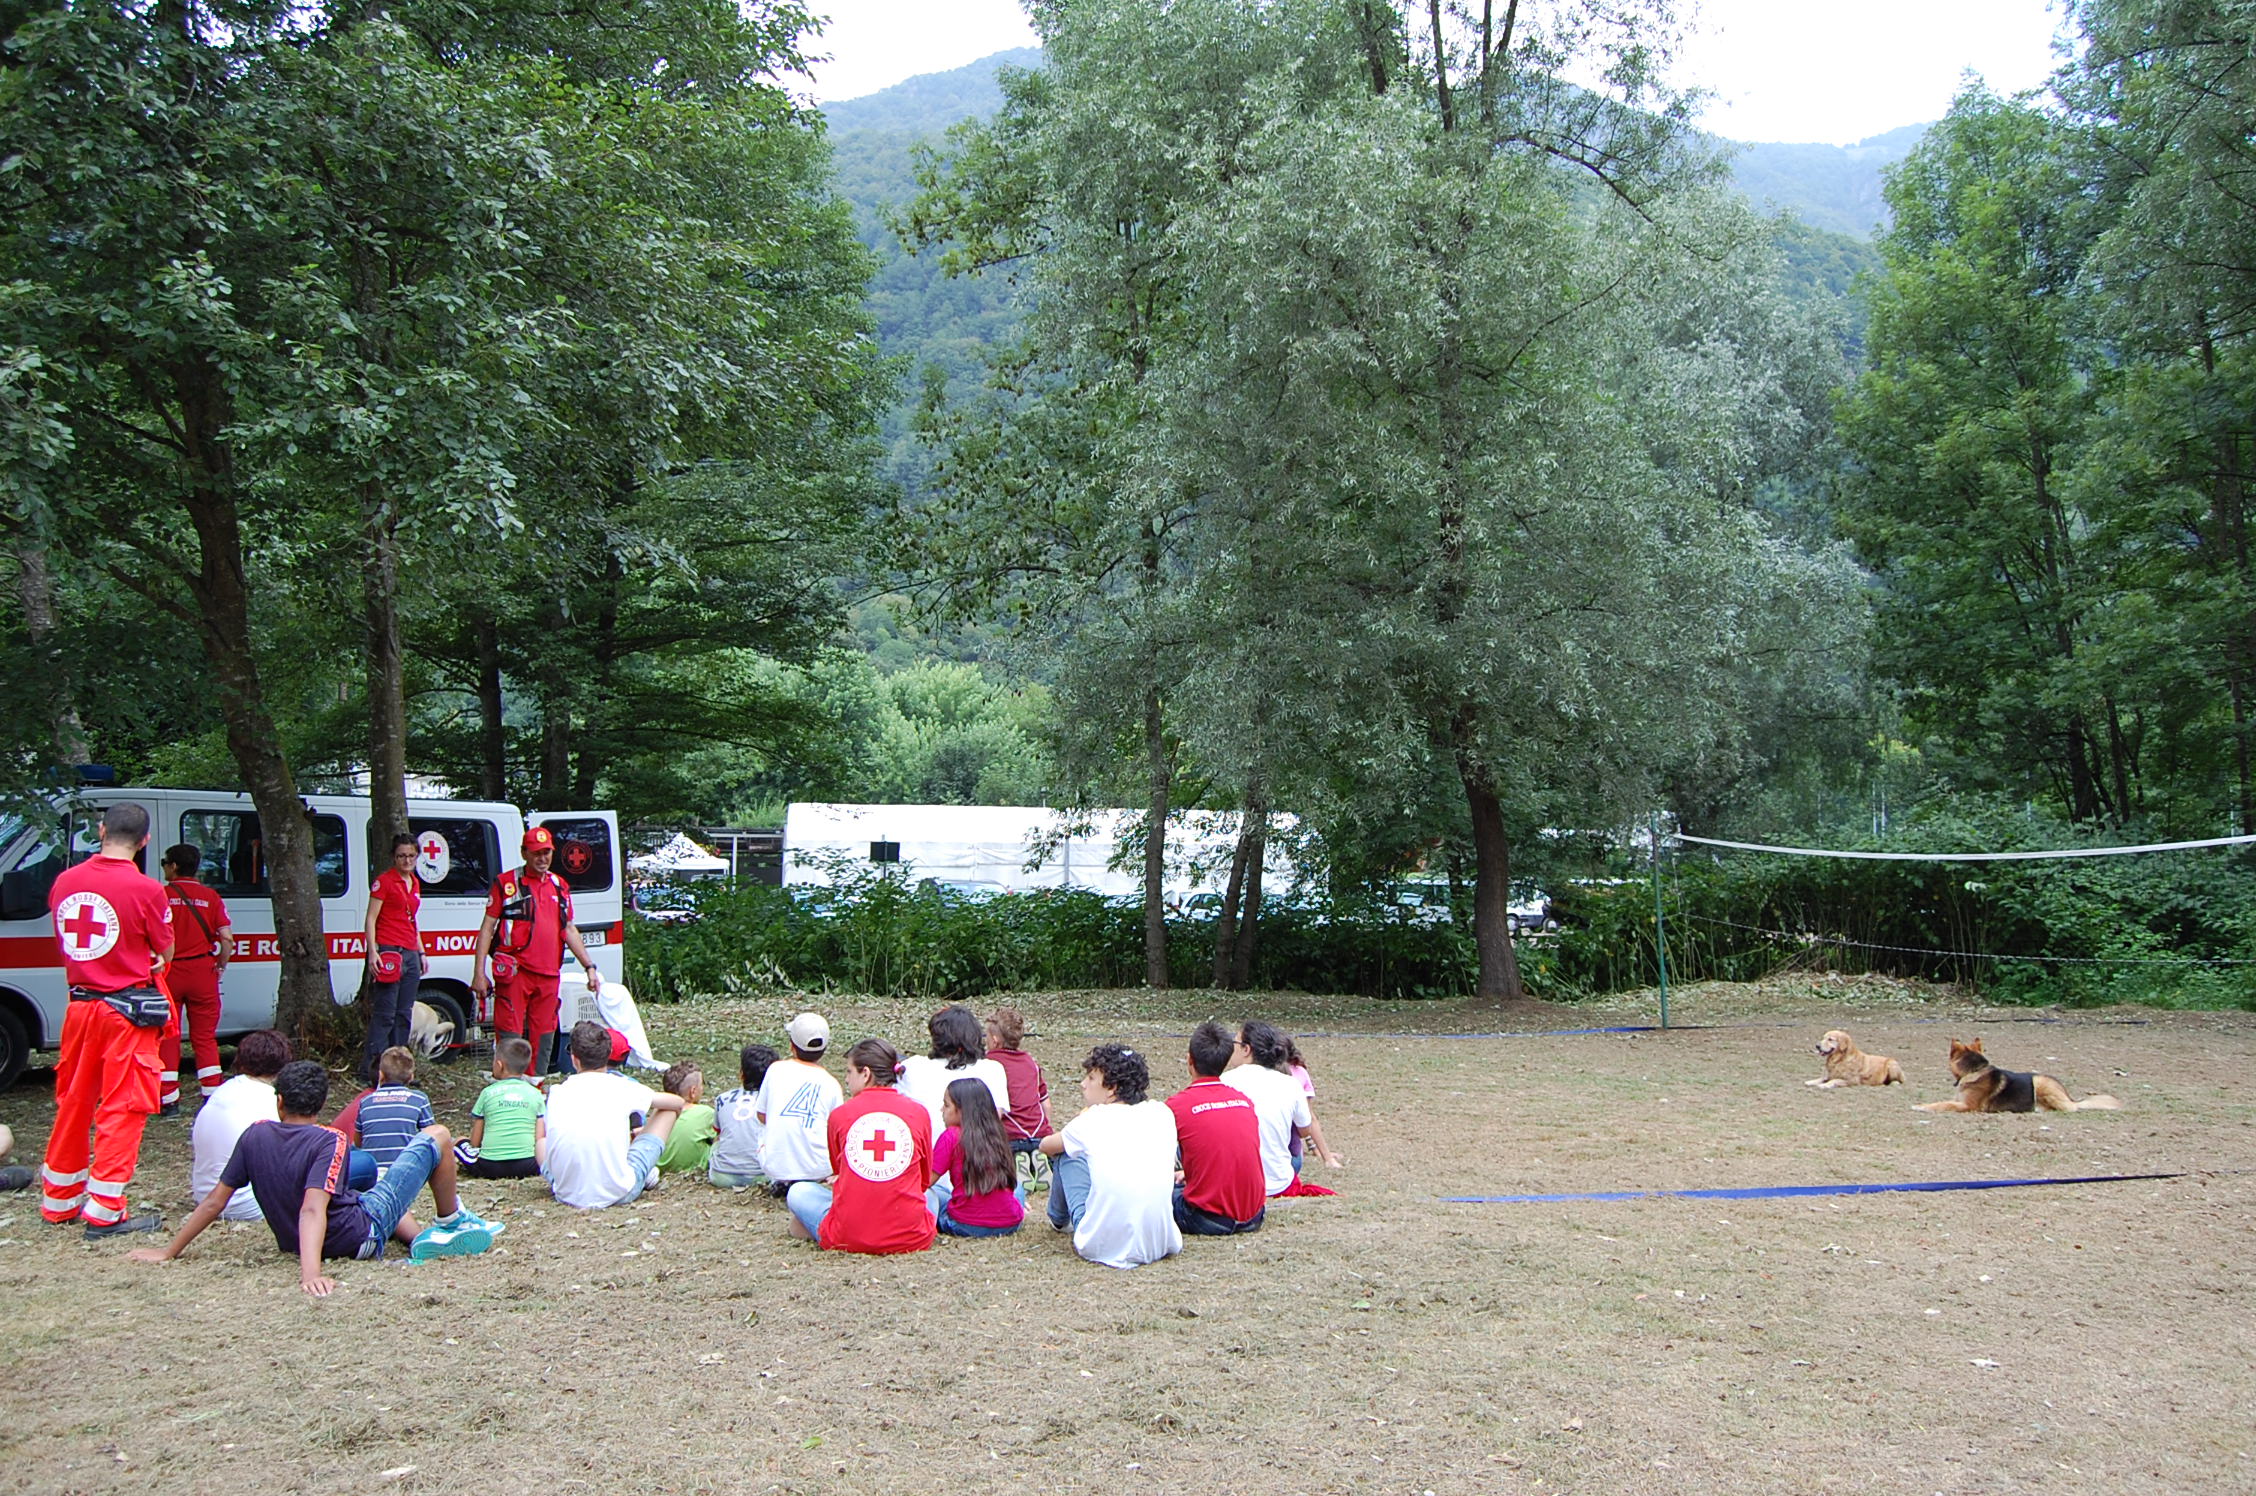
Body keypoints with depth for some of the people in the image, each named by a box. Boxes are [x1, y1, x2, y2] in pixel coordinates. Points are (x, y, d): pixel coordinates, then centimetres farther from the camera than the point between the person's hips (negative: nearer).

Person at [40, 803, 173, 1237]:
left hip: (80, 1005, 6)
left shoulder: (65, 882, 2)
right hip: (128, 1010, -6)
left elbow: (67, 937, 13)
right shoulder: (145, 889, -15)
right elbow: (165, 952, -4)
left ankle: (59, 1201, 28)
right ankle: (105, 1212, 1)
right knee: (122, 1109, 0)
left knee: (73, 1104, 17)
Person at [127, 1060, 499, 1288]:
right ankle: (451, 1223, 24)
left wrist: (168, 1252, 7)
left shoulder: (256, 1136, -7)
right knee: (437, 1136, 6)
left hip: (292, 1242, 7)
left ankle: (420, 1239, 16)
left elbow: (214, 1202, -3)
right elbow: (312, 1209, -34)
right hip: (362, 1236, -7)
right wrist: (311, 1271, -45)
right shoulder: (329, 1141, -22)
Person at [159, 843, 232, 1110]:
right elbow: (227, 938, -6)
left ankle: (169, 1099, 6)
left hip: (169, 973, -2)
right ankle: (212, 1096, 6)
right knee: (205, 1037, 9)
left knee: (167, 1036, 7)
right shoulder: (210, 897, 2)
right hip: (202, 972, 2)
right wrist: (221, 965, 8)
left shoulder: (160, 895, -4)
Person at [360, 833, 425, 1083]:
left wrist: (421, 953, 22)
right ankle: (371, 1068, -8)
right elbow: (370, 919, -8)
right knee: (385, 1013, -11)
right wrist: (372, 952, -18)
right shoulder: (384, 881, -4)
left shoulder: (414, 883, 17)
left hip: (410, 954, 8)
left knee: (404, 1014, 9)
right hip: (389, 953, -8)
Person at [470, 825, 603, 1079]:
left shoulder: (560, 887, 16)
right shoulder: (506, 883, 2)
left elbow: (569, 930, 22)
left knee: (543, 1038, 10)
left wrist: (589, 967, 17)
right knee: (510, 1036, -7)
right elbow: (487, 926, 1)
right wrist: (479, 972, -6)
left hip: (549, 975, 5)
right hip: (515, 972, -5)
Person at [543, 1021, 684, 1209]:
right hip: (617, 1193, -3)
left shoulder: (557, 1093, 2)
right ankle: (646, 1175, 31)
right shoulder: (622, 1087, -3)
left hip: (566, 1194, 3)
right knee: (668, 1110, 15)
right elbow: (677, 1103, 14)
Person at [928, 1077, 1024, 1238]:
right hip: (1009, 1224, 4)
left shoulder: (951, 1137, -6)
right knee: (1017, 1187, 35)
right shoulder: (997, 1136, 8)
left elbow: (927, 1180, -5)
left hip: (967, 1226, -4)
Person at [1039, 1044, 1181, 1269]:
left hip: (1102, 1248, -3)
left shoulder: (1092, 1120, -1)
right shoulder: (1161, 1113, 6)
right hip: (1162, 1245, 3)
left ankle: (1060, 1220, 41)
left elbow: (1046, 1145, 20)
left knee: (1067, 1154, 15)